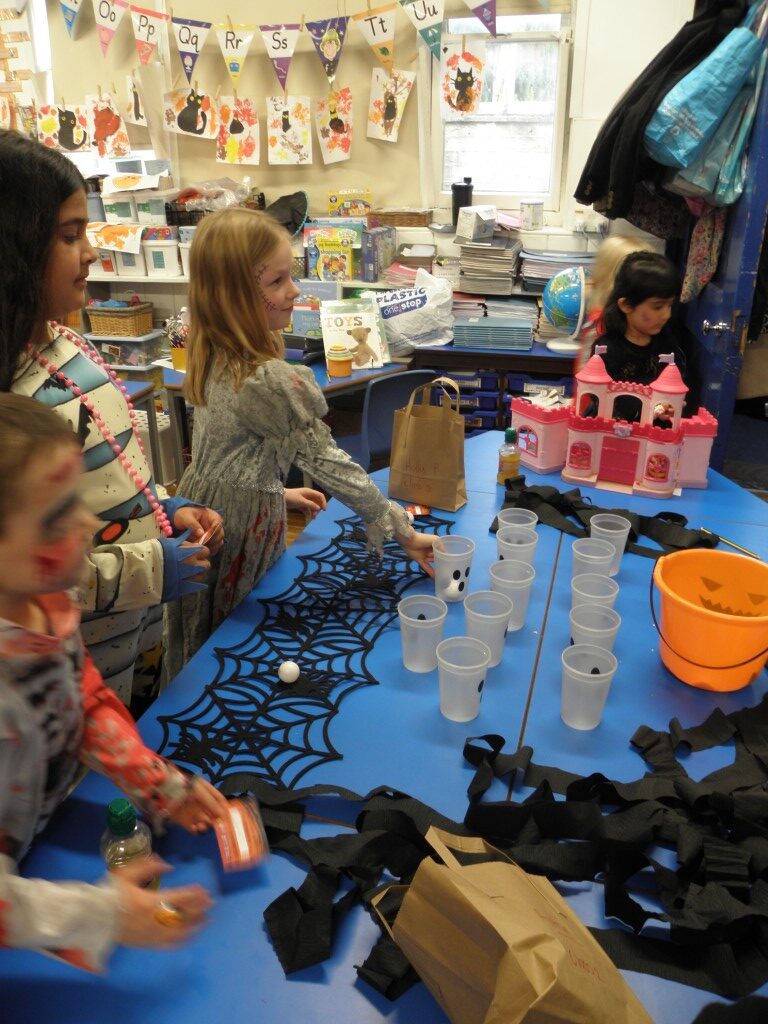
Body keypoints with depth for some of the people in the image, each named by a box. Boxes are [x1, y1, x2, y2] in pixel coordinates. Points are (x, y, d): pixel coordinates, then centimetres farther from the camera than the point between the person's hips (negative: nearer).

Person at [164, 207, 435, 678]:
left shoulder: (213, 357, -1)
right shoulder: (271, 381, -27)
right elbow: (329, 462, -22)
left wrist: (276, 492, 21)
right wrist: (404, 533, -14)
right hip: (242, 529, -8)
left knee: (204, 660, 24)